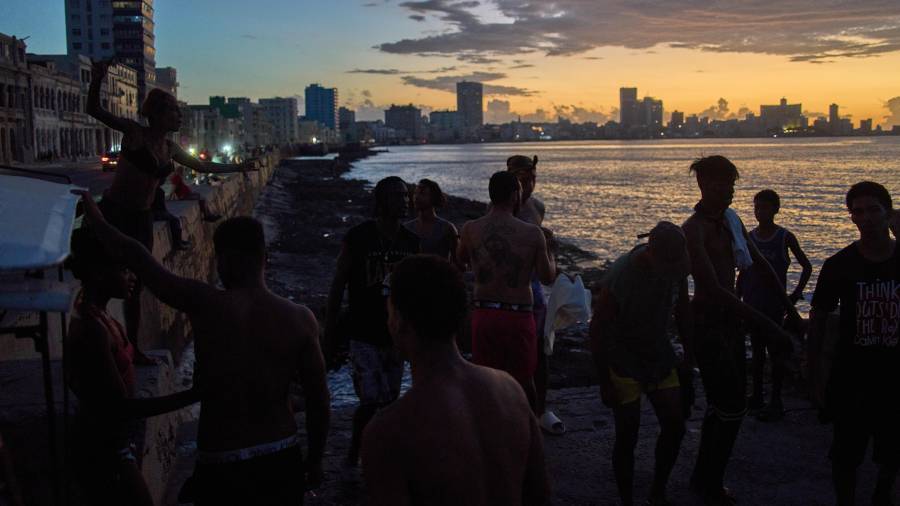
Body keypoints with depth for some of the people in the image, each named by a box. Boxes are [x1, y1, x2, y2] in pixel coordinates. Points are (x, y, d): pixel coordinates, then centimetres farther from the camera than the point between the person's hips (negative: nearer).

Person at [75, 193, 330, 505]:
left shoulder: (205, 305, -16)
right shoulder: (300, 319, -9)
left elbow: (136, 256, -7)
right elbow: (318, 399, -3)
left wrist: (95, 218, 9)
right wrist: (315, 461, 11)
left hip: (222, 467, -2)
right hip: (282, 460, 2)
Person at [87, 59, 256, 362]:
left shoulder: (170, 149, 11)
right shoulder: (135, 133, -7)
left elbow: (202, 166, 27)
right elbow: (95, 111, -17)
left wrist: (238, 167, 34)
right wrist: (96, 82, -35)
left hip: (141, 220, 6)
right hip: (113, 213, -6)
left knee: (135, 286, 12)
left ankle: (132, 347, 22)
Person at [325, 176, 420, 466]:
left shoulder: (411, 241, 5)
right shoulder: (358, 237, -9)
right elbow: (338, 286, -5)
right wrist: (329, 334, -5)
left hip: (395, 336, 5)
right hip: (364, 336, -5)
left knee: (390, 402, 10)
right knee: (371, 402, -9)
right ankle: (353, 455, 13)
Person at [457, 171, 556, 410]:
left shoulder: (470, 229, -4)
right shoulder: (533, 233, -10)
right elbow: (548, 277, -2)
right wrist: (548, 246, 15)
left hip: (483, 313, 2)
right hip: (519, 316, -2)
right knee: (524, 379, 14)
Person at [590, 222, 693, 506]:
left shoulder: (675, 266, -10)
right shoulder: (619, 278, -28)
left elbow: (682, 310, 8)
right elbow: (598, 331, -20)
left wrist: (689, 355, 12)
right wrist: (605, 384, -16)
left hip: (659, 357, 6)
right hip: (624, 363, -6)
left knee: (675, 426, 6)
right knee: (627, 437, -3)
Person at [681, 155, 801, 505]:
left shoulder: (730, 220, 8)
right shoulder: (694, 229, -19)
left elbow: (761, 265, 19)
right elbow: (713, 289, -28)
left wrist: (789, 309, 17)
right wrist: (767, 326, -31)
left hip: (729, 319, 8)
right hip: (707, 322, -8)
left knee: (723, 403, 13)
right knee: (733, 406, -8)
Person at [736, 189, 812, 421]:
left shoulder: (785, 237, -5)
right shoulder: (749, 237, 6)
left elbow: (807, 266, 3)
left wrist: (796, 293, -3)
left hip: (774, 304, -4)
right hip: (752, 303, 4)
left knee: (775, 350, -2)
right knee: (757, 350, 11)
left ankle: (776, 402, 4)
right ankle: (756, 397, 19)